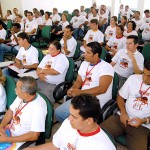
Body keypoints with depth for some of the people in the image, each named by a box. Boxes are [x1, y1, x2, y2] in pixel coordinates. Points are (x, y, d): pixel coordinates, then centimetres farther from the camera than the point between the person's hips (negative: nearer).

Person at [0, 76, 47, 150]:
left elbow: (34, 136, -26)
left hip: (21, 140, -6)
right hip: (10, 129, 7)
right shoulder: (21, 96, -9)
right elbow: (11, 111, 8)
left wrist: (6, 139, -22)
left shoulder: (39, 107, -29)